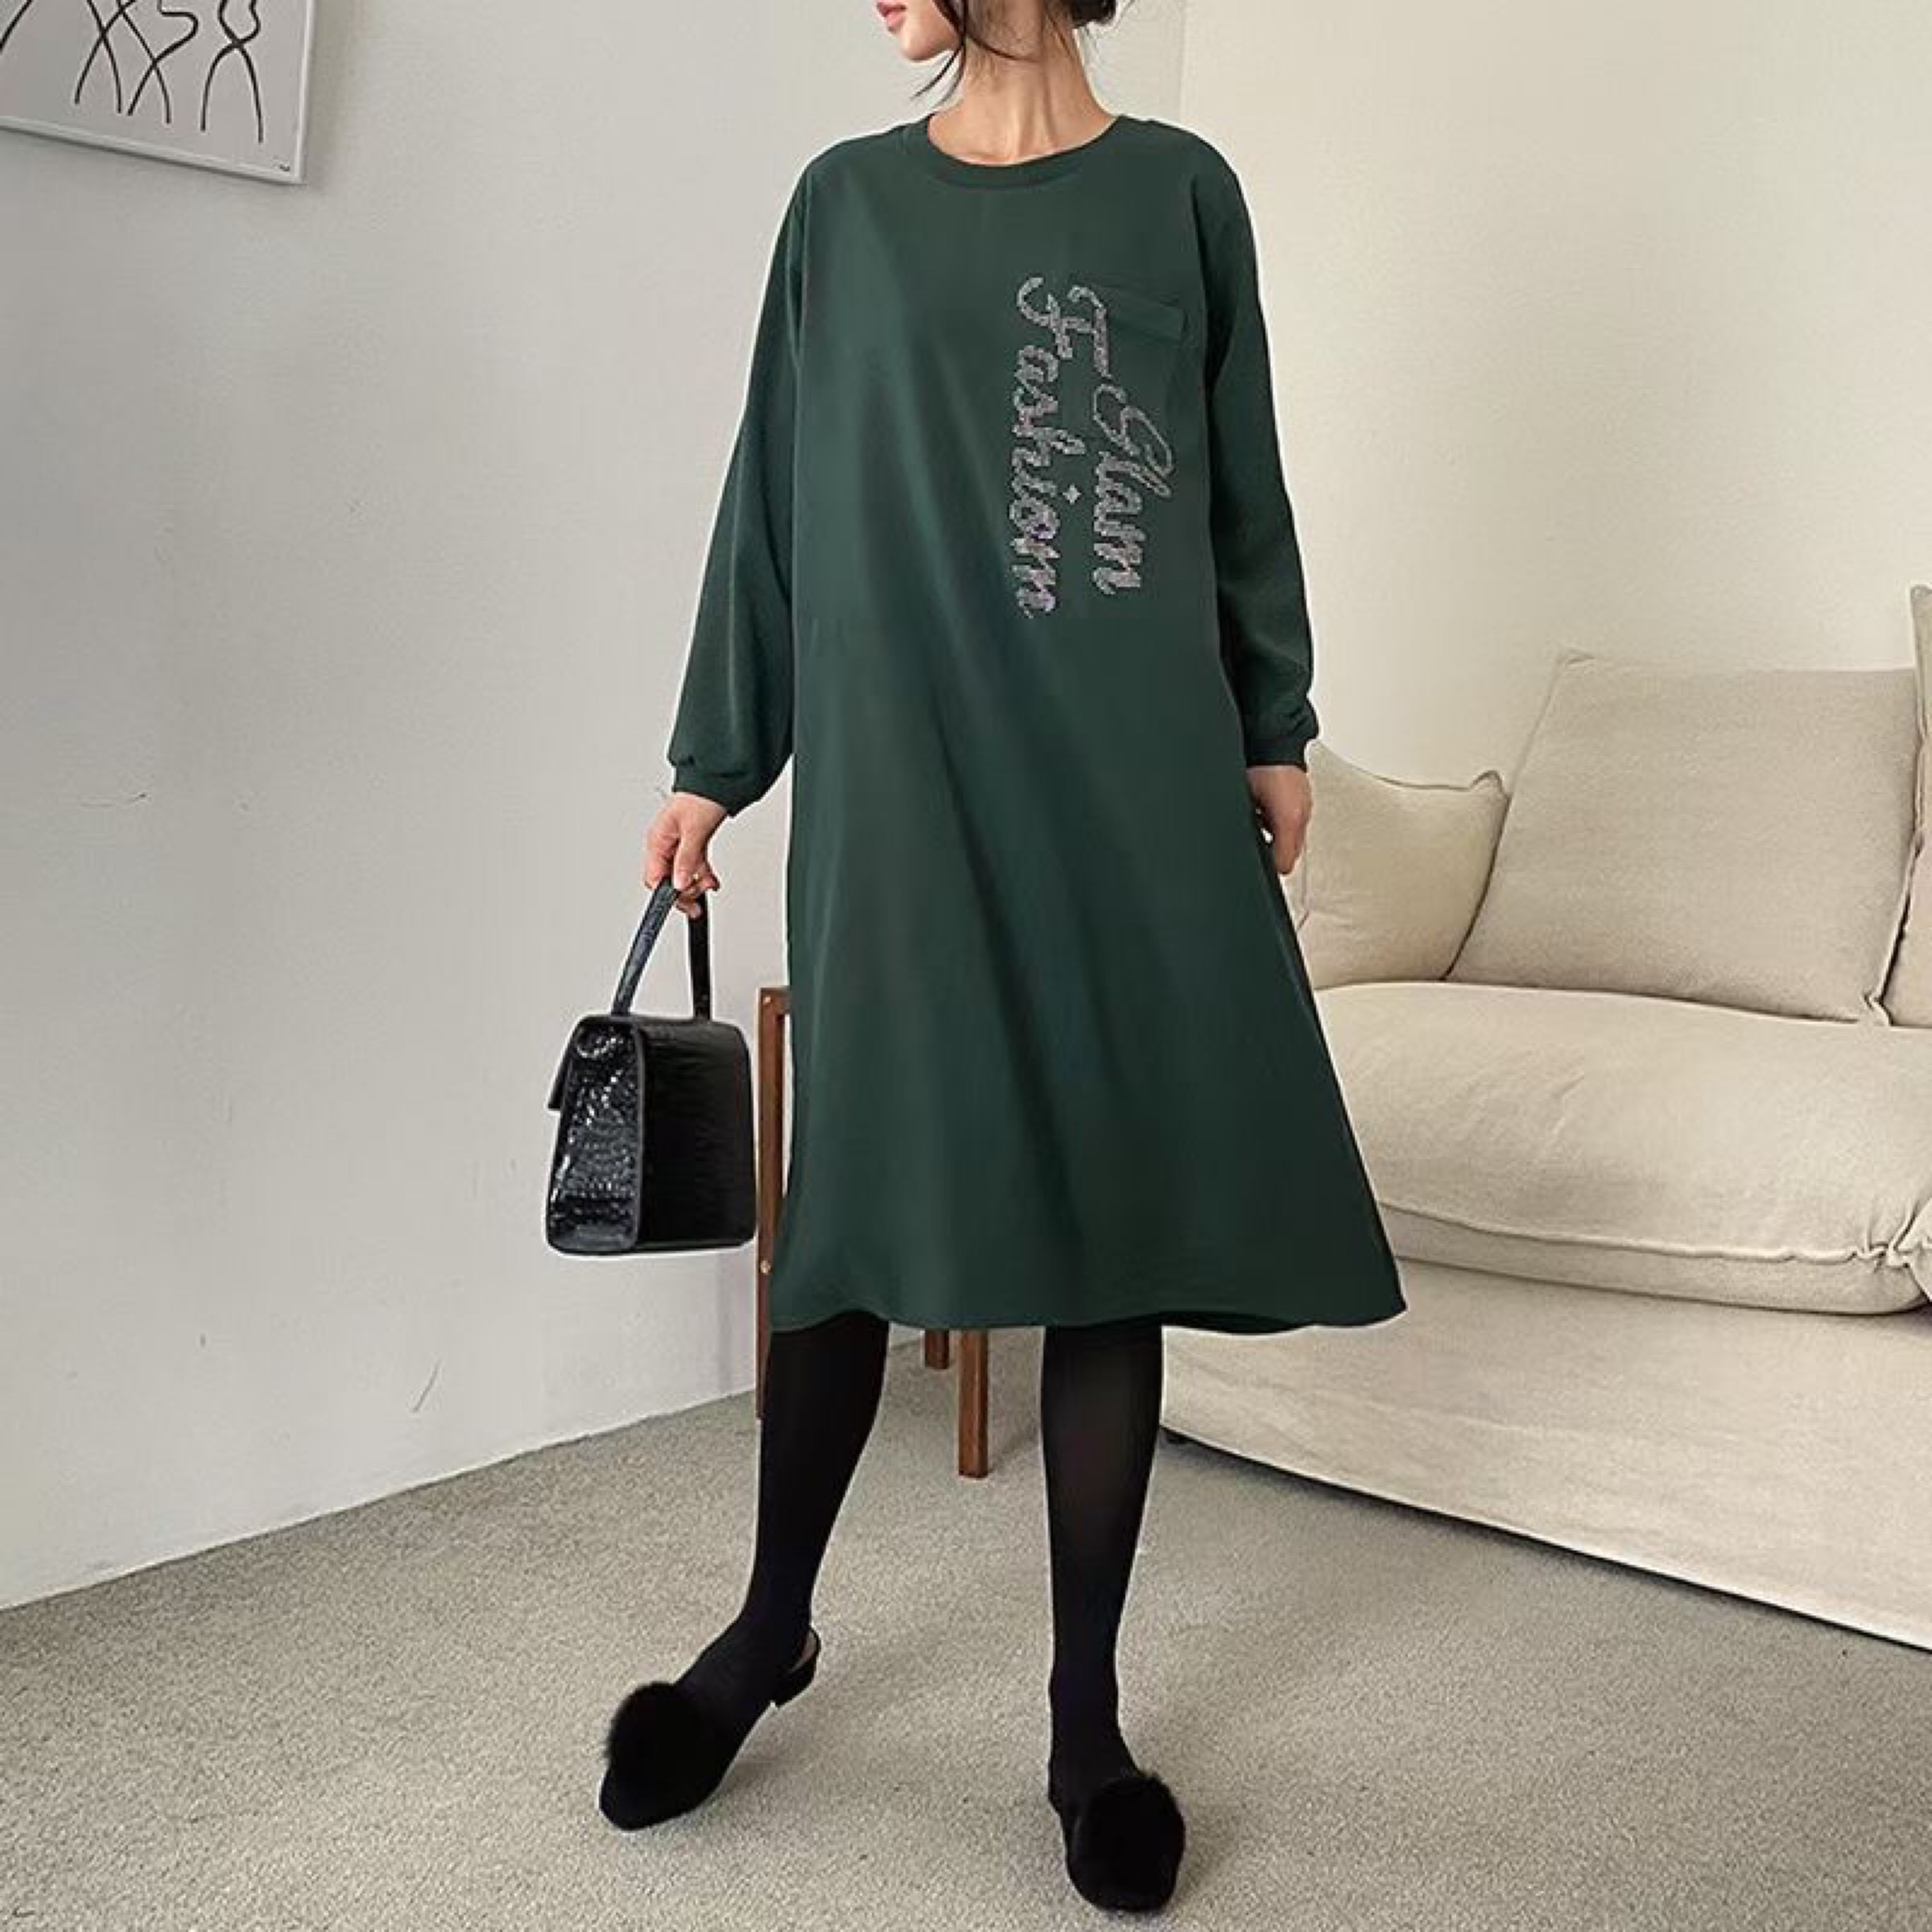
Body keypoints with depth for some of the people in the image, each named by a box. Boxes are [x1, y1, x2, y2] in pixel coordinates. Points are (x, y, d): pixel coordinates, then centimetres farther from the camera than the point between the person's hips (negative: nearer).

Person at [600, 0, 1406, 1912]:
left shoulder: (1180, 189, 11)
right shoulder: (846, 200, 12)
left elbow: (1242, 480, 13)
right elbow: (774, 485, 11)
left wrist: (1277, 729, 8)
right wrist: (710, 761, 8)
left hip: (1133, 772, 0)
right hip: (901, 767, 0)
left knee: (1115, 1212, 1)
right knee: (858, 1200, 0)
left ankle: (1087, 1717, 14)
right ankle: (771, 1626, 23)